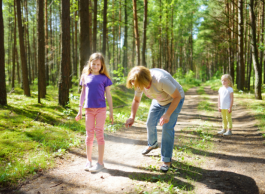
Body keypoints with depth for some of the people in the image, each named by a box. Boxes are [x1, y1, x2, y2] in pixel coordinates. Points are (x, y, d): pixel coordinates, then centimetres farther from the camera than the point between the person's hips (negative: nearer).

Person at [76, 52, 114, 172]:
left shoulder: (104, 78, 0)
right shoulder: (85, 77, 7)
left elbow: (108, 95, 3)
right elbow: (83, 94, 12)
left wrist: (111, 112, 0)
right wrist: (80, 110, 11)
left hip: (101, 109, -2)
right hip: (89, 109, 3)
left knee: (99, 134, 0)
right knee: (89, 134, 8)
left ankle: (100, 163, 9)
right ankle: (88, 161, 19)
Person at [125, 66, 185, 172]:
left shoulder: (161, 80, -41)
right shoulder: (139, 83, -19)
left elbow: (177, 97, -30)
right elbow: (136, 100, -2)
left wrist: (167, 114, -36)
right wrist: (132, 117, -16)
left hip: (174, 100, -6)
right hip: (158, 101, 7)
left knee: (167, 128, -14)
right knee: (150, 123, 11)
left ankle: (166, 160, -2)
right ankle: (152, 144, 43)